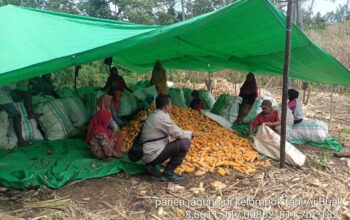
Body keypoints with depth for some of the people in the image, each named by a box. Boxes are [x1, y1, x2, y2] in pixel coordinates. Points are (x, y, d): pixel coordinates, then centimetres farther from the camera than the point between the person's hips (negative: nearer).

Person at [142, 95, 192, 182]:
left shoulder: (153, 116, 14)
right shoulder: (163, 117, -15)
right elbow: (178, 134, -11)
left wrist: (185, 133, 15)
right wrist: (189, 133, 8)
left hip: (147, 154, 10)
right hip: (153, 155, -10)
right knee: (185, 143, -13)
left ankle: (152, 165, 12)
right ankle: (168, 173, -5)